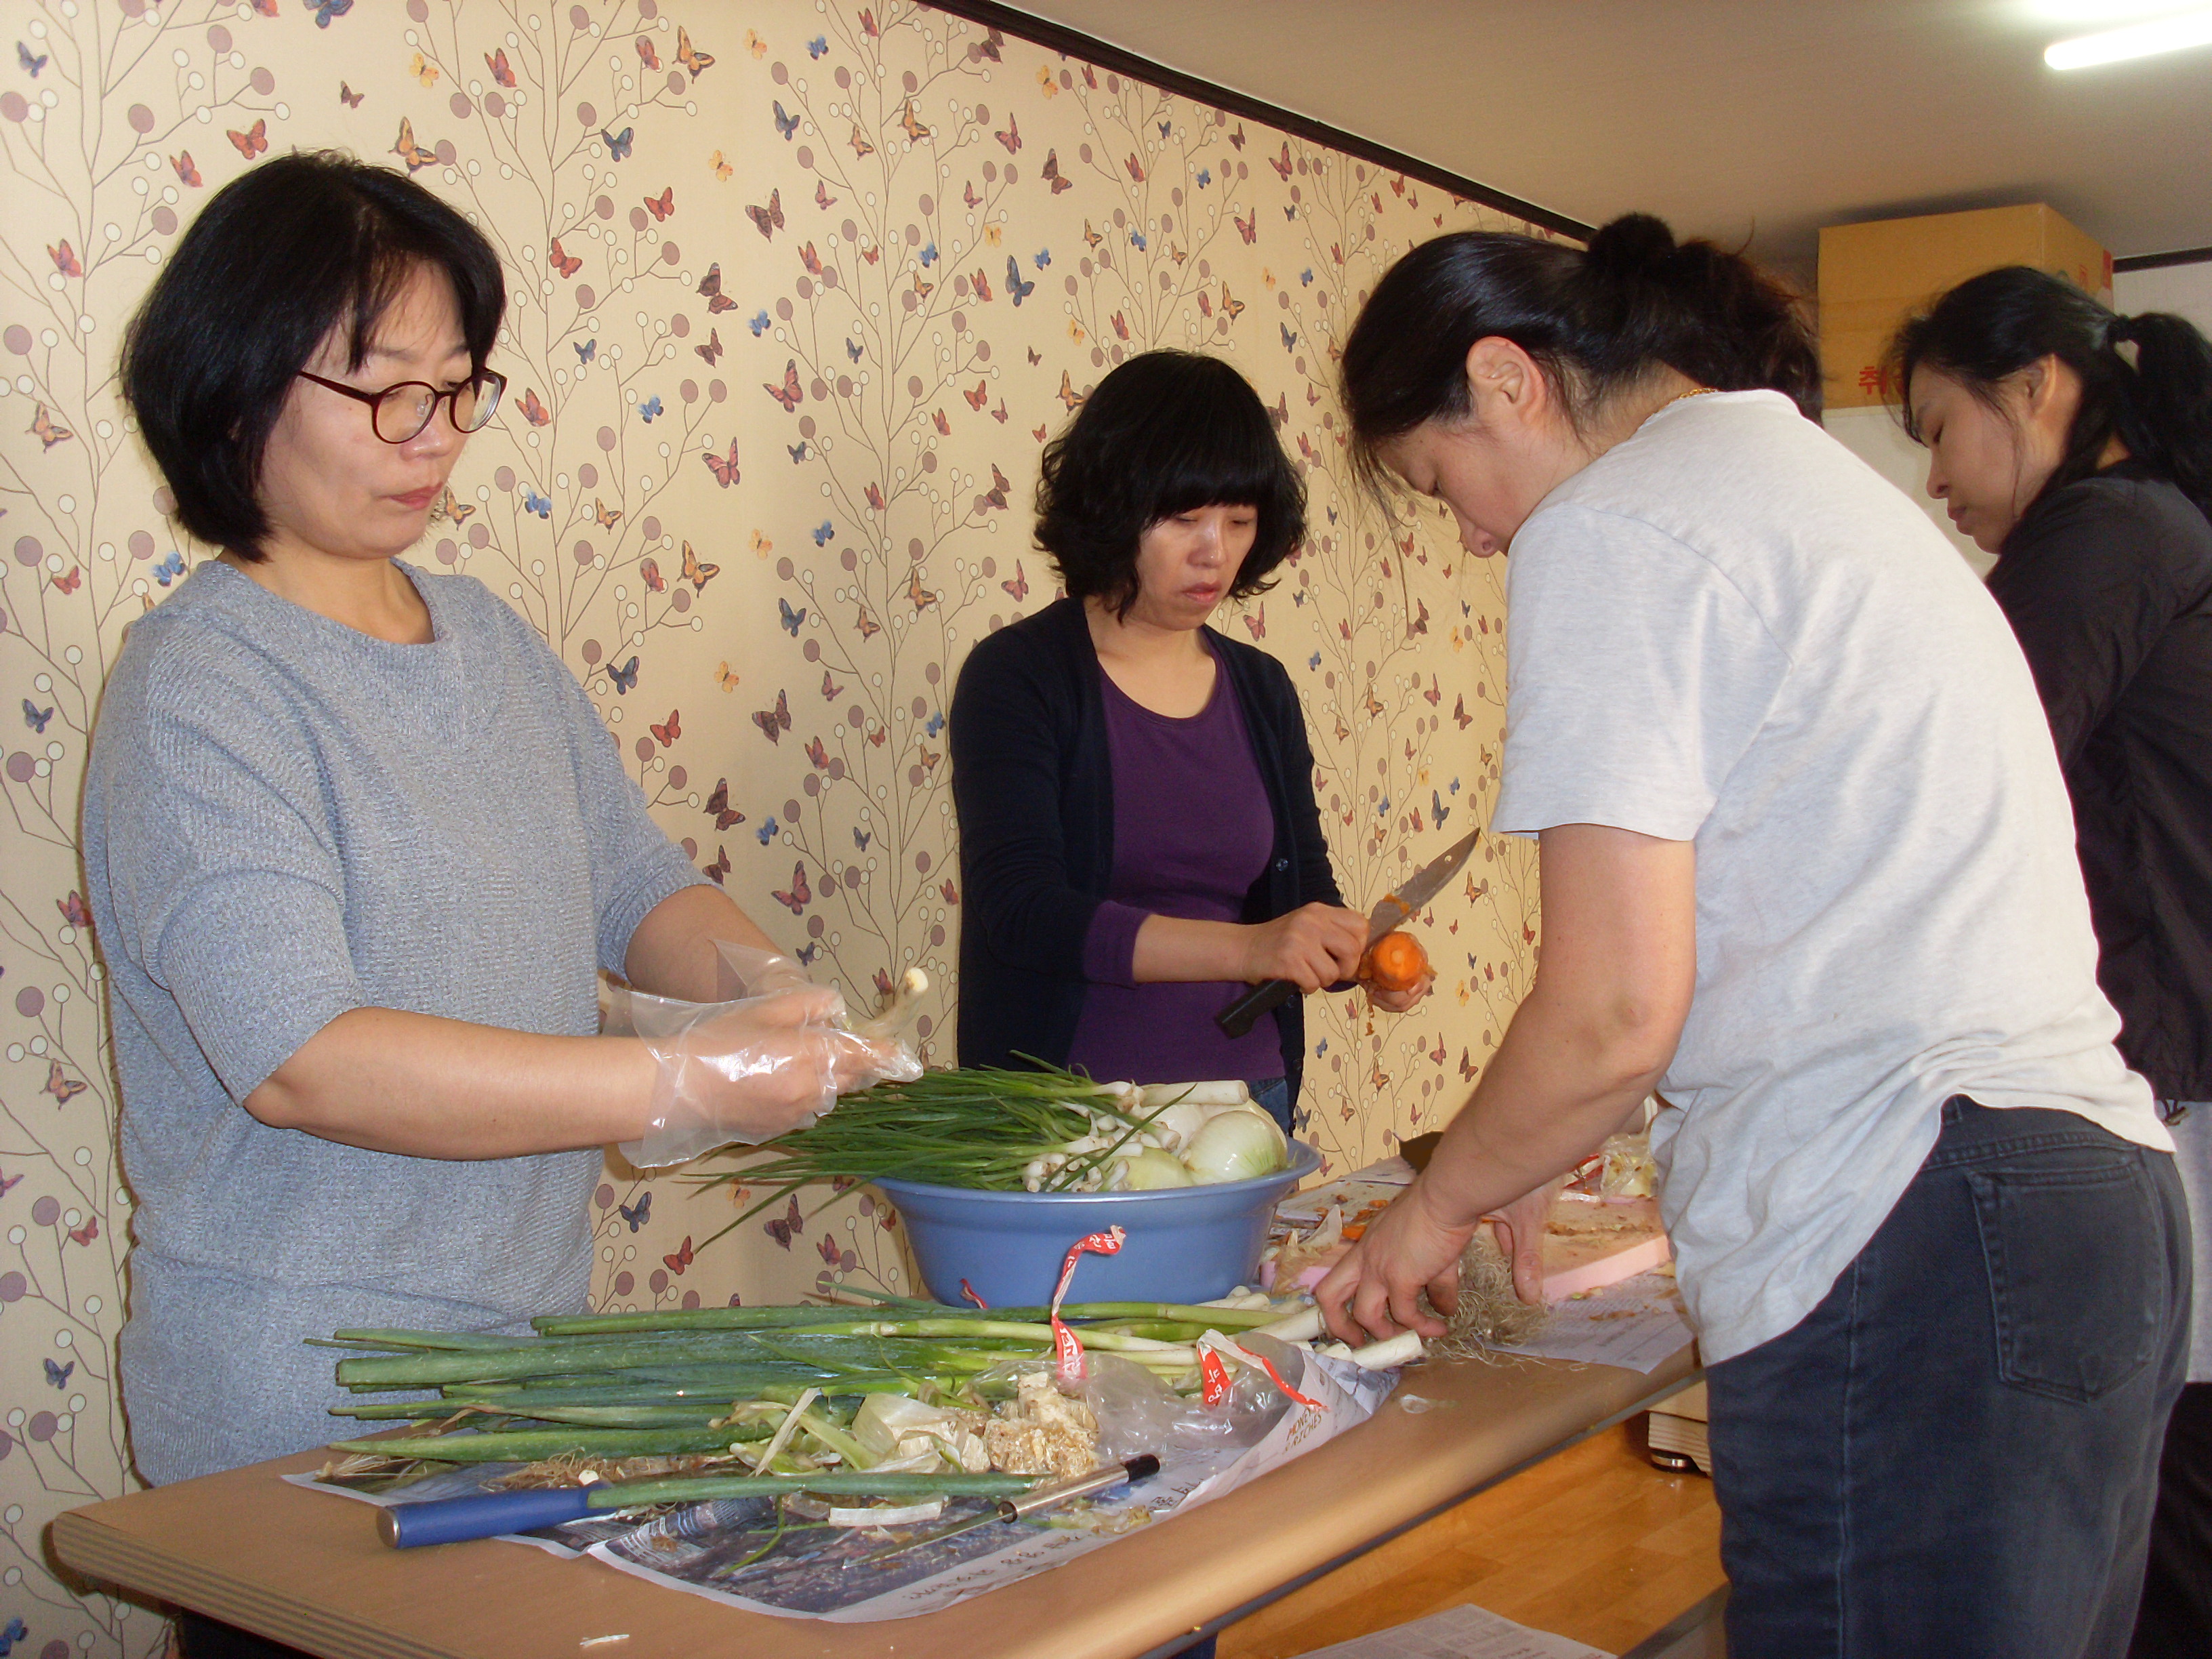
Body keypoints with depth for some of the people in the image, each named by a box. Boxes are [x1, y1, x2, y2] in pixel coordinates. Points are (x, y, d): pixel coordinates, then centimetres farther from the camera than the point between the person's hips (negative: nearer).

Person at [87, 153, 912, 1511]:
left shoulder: (490, 637, 7)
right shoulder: (201, 684, -15)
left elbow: (637, 882, 10)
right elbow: (297, 1057, -25)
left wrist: (770, 990, -12)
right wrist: (683, 1084, -29)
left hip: (539, 1329, 7)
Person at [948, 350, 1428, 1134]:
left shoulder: (1262, 690, 9)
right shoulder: (1017, 677, -8)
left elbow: (1304, 887, 15)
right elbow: (1020, 907, -19)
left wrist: (1357, 953, -8)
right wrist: (1244, 947, -29)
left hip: (1249, 1090, 5)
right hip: (1071, 1104, -4)